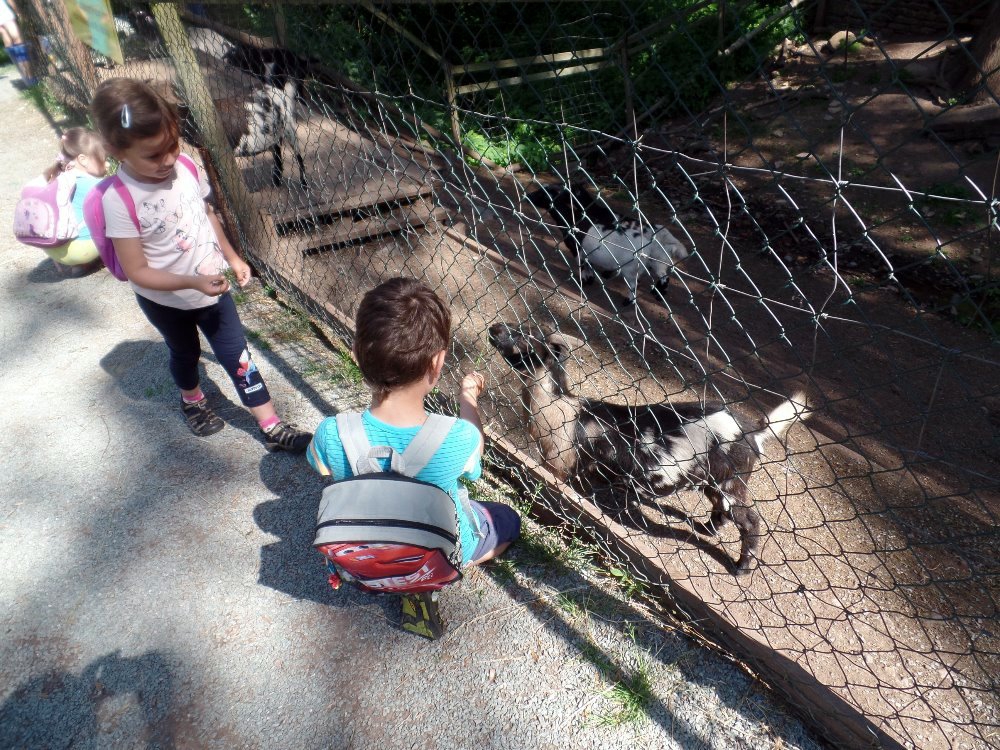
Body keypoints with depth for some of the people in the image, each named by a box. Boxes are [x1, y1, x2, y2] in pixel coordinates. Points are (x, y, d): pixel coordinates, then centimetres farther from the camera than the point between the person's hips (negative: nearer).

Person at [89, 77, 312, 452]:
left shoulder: (185, 168, -13)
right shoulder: (119, 201, -26)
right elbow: (137, 272, -24)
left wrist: (232, 257, 5)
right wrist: (192, 282, -36)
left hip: (212, 287, 3)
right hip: (166, 300, -3)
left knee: (237, 356, 7)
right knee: (185, 353, 23)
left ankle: (273, 428, 15)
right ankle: (192, 400, 54)